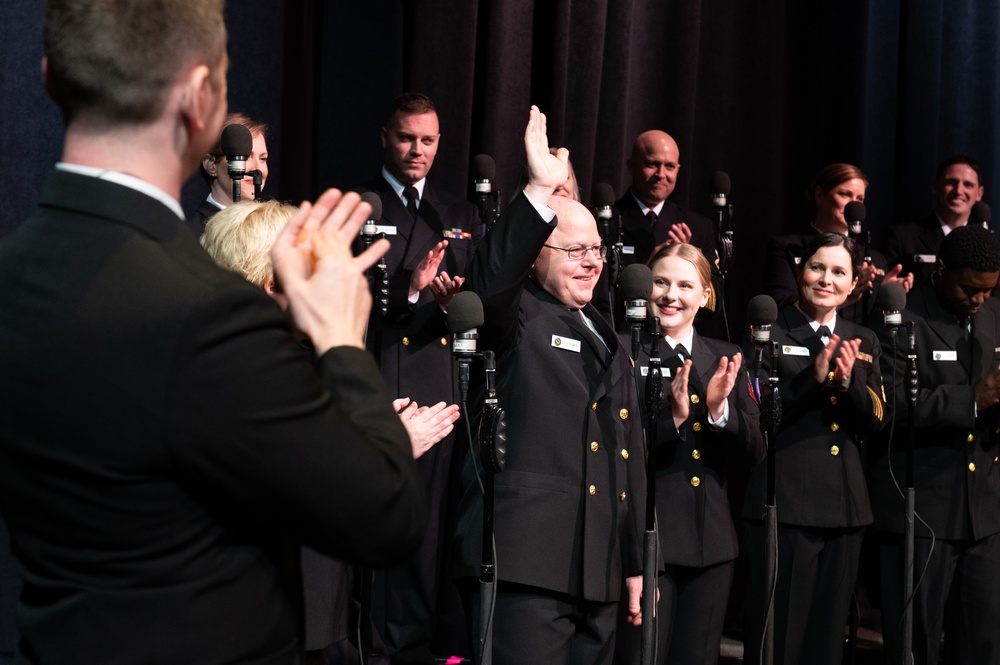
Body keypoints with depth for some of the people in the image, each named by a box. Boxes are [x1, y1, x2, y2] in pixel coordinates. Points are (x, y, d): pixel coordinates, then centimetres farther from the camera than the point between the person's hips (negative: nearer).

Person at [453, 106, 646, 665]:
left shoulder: (610, 343, 21)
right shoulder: (516, 320, 1)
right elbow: (490, 282, -25)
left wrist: (634, 564, 19)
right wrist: (540, 192, -34)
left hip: (601, 576, 7)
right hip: (526, 564, -7)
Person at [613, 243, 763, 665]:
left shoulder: (725, 361, 11)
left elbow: (753, 452, 6)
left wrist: (719, 409, -11)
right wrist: (672, 417, -24)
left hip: (711, 540, 5)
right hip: (646, 538, -5)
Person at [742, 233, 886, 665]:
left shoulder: (863, 342, 14)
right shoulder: (767, 334, 0)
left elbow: (874, 422, 7)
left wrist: (848, 382, -12)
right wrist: (814, 377, -19)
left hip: (845, 504, 5)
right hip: (784, 503, -5)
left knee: (828, 630, 12)